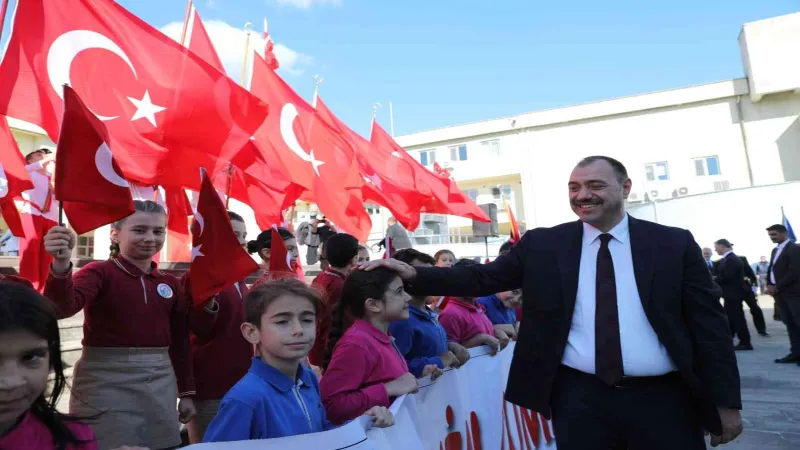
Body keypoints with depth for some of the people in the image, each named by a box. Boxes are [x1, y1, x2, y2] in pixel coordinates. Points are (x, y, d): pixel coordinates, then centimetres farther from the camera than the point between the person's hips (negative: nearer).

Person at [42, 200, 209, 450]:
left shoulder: (170, 283, 7)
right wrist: (61, 265, -43)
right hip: (106, 384, -4)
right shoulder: (99, 272, -6)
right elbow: (61, 307, -24)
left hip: (160, 385, 5)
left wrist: (186, 392, 11)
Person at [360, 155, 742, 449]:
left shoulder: (675, 244, 1)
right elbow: (483, 278, -3)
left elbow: (709, 324, 2)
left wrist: (726, 401, 1)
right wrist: (413, 274, -13)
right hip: (579, 398, 0)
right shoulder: (543, 245, 0)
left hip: (662, 399, 1)